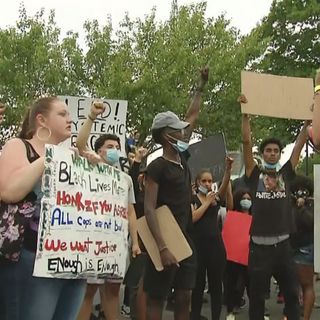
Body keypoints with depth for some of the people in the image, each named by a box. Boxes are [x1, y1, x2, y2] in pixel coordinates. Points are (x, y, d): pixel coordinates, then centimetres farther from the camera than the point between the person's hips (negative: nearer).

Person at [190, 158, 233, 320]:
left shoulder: (216, 197, 9)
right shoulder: (192, 199, 4)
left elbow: (225, 185, -11)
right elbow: (193, 218, -12)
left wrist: (228, 169, -28)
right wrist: (207, 202, -9)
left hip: (215, 243, 2)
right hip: (198, 244, -2)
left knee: (216, 284, 6)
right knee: (198, 284, 3)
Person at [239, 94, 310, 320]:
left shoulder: (286, 174, 10)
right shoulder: (254, 175, 3)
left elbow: (301, 142, 9)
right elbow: (247, 142, -4)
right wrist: (246, 113, -8)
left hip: (283, 243, 3)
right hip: (259, 244, -3)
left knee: (292, 293, 11)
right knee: (257, 294, 7)